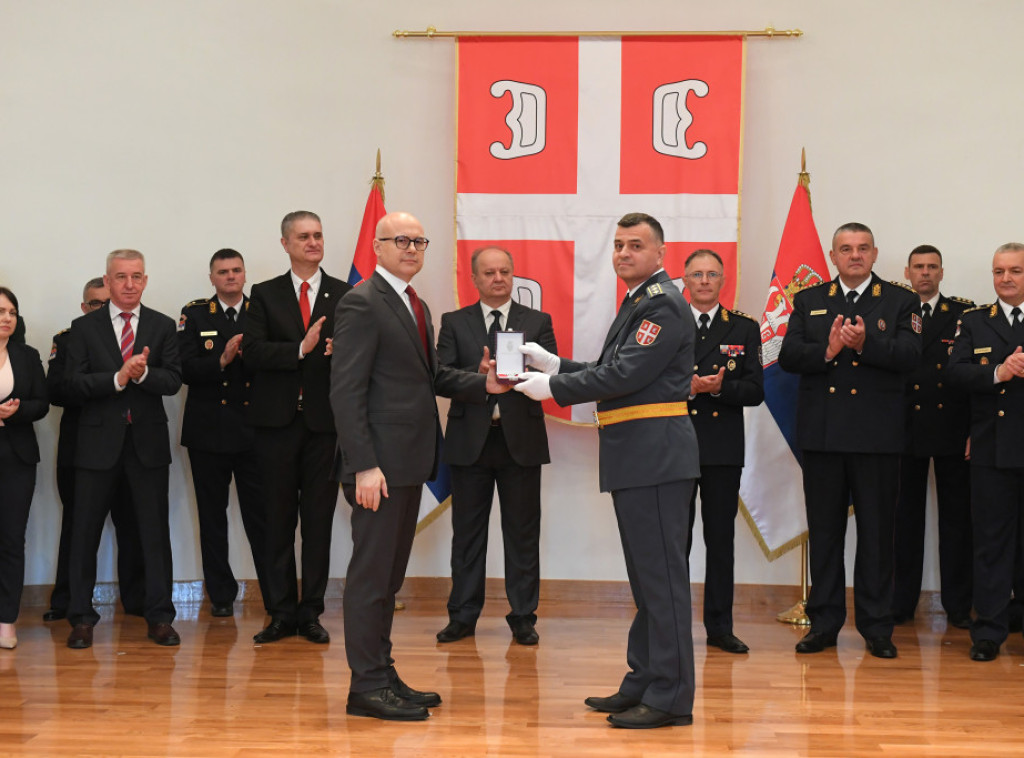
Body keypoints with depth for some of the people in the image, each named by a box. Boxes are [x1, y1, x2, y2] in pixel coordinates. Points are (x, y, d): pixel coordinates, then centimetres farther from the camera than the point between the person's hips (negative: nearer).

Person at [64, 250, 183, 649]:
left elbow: (173, 380, -2)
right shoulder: (84, 327, 5)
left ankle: (159, 616, 12)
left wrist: (142, 373, -20)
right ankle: (81, 618, 14)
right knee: (85, 530, 3)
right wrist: (118, 378, -17)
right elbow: (75, 384, -4)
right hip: (99, 441, 0)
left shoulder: (162, 326, 7)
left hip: (148, 441, 1)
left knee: (155, 530, 4)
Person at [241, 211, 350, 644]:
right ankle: (282, 613, 12)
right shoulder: (265, 295, 7)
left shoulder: (345, 295, 7)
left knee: (319, 519, 3)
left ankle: (311, 612, 12)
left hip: (325, 420, 0)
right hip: (278, 421, 0)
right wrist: (300, 349, -18)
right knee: (279, 518, 4)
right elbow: (251, 352, -5)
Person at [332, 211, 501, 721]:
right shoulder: (362, 304, -11)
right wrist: (364, 466, -23)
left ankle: (382, 676, 24)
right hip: (381, 462, -10)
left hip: (409, 461, 10)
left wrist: (483, 384, 4)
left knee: (390, 574, 15)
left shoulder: (416, 306, 18)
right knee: (371, 573, -3)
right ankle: (367, 687, 4)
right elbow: (346, 391, -17)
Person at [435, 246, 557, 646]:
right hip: (469, 439, 0)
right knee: (467, 531, 7)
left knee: (522, 531, 4)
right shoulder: (454, 323, 8)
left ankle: (523, 617, 13)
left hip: (521, 439, 0)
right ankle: (462, 615, 16)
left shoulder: (538, 322, 9)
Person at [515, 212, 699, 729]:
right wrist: (554, 364, 11)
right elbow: (615, 373, 19)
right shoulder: (639, 303, 20)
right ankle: (644, 683, 25)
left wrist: (554, 387, -13)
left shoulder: (664, 304, -12)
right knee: (646, 575, 16)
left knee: (662, 574, -6)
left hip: (656, 454, -11)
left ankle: (669, 697, 1)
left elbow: (625, 375, -20)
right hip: (636, 458, 11)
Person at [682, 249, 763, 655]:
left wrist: (719, 387, -15)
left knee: (721, 538, 6)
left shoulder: (745, 328, 8)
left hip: (723, 449, 1)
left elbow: (755, 391, 2)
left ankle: (720, 626, 13)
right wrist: (685, 387, -17)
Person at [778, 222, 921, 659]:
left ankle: (876, 627, 12)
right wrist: (827, 351, -17)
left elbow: (909, 355, -8)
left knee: (876, 532, 3)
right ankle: (824, 624, 16)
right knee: (824, 532, 7)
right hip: (822, 435, 2)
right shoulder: (808, 302, 11)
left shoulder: (901, 302, 6)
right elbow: (788, 357, 0)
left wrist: (865, 343, -23)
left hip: (877, 437, -1)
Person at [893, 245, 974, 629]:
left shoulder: (964, 313, 5)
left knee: (956, 516, 5)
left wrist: (976, 429, -5)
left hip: (953, 430, 0)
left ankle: (957, 604, 13)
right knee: (906, 515, 7)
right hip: (906, 429, 0)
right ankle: (902, 601, 14)